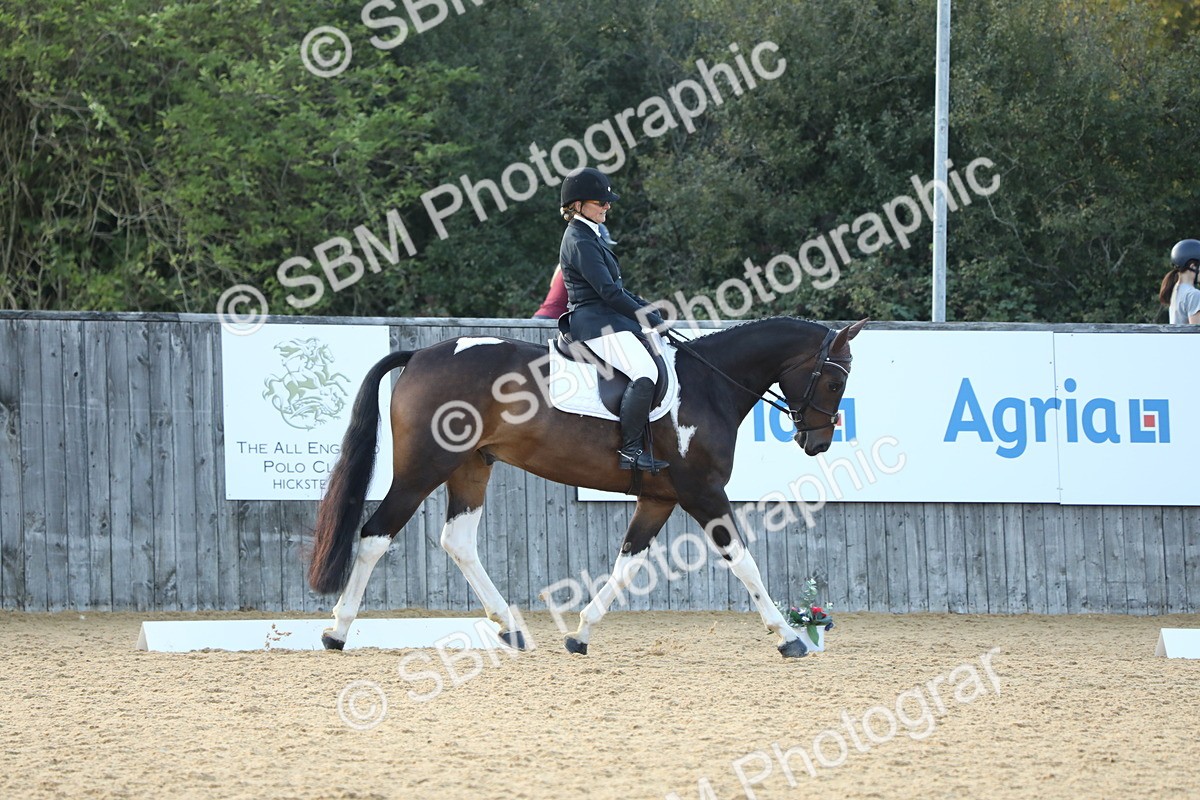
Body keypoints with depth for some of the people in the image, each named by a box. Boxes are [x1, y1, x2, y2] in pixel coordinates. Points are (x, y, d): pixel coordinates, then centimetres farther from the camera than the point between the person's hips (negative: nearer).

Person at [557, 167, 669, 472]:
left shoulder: (590, 236, 20)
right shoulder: (580, 241, -13)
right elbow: (608, 292, -18)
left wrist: (648, 309, 12)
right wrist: (649, 318, -12)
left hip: (608, 318, 11)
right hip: (597, 323, -11)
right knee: (646, 373, -29)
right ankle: (630, 450, -28)